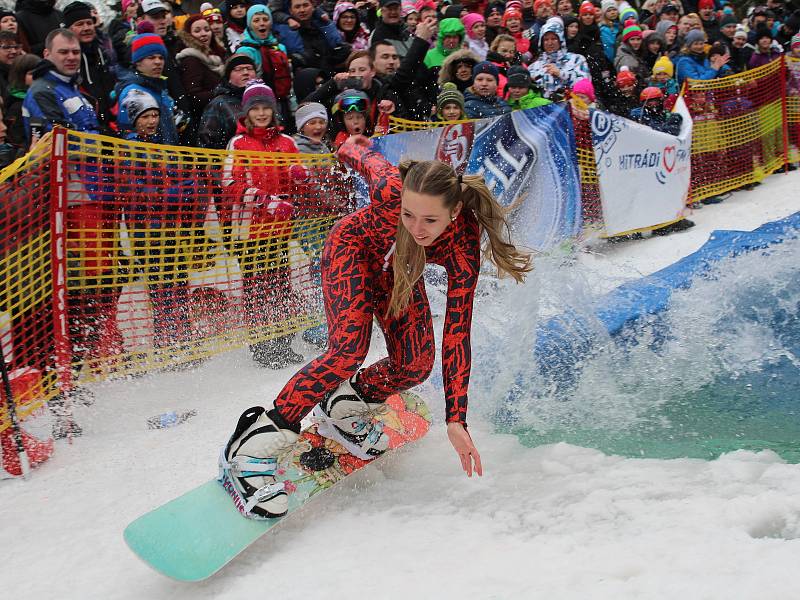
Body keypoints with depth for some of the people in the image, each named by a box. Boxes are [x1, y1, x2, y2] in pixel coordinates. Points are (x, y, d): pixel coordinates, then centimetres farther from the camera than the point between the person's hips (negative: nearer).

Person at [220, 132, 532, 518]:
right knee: (350, 350, -24)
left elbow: (457, 334, -32)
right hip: (353, 247, -3)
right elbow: (365, 158, -18)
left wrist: (456, 420, -33)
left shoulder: (463, 249, -36)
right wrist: (351, 146, 8)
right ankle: (255, 441, -21)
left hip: (396, 267, 3)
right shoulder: (390, 189, -42)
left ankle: (344, 406, 17)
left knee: (416, 364, -10)